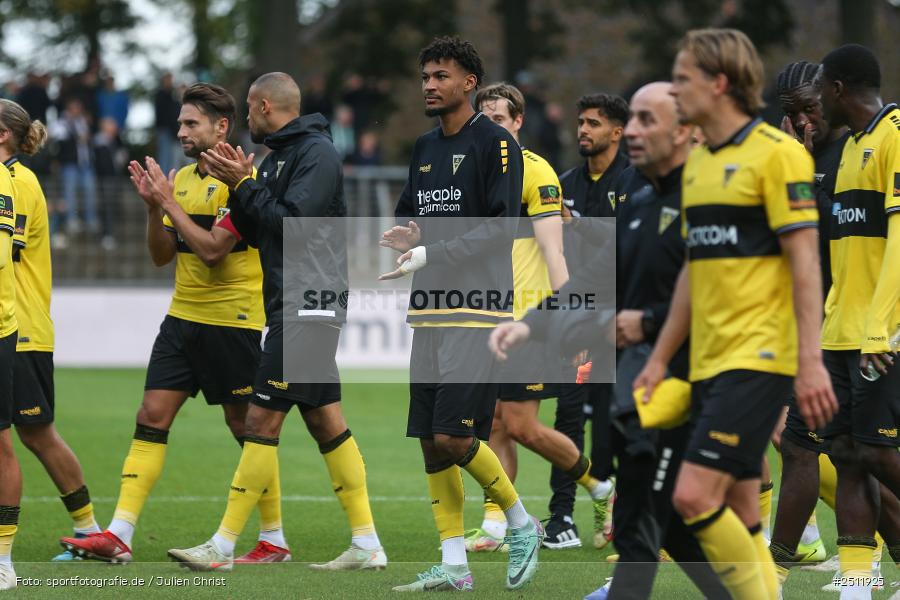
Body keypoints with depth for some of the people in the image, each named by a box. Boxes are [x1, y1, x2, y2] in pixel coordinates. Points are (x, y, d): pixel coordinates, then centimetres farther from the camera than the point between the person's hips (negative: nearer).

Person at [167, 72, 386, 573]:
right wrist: (240, 184, 4)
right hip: (290, 304, 10)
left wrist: (245, 185, -12)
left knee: (263, 419, -10)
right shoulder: (277, 156, 18)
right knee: (325, 420, 8)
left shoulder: (316, 152, -11)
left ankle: (223, 546, -9)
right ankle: (367, 544, 9)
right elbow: (257, 232, 18)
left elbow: (293, 223, -20)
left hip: (308, 306, -10)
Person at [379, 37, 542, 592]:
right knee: (431, 441, 4)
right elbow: (408, 211, 25)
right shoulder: (425, 148, 17)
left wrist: (432, 255, -18)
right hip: (429, 314, 8)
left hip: (476, 313, -8)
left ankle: (522, 523, 8)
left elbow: (502, 228, -13)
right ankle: (454, 564, 9)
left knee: (452, 436, -14)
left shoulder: (495, 142, -6)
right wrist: (406, 235, 0)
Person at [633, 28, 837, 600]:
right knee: (738, 516, 6)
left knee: (695, 494, -16)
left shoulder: (777, 153, -9)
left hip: (759, 358, -8)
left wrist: (810, 361, -19)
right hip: (709, 361, 8)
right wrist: (659, 358, 21)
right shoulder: (697, 161, 16)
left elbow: (805, 261, -13)